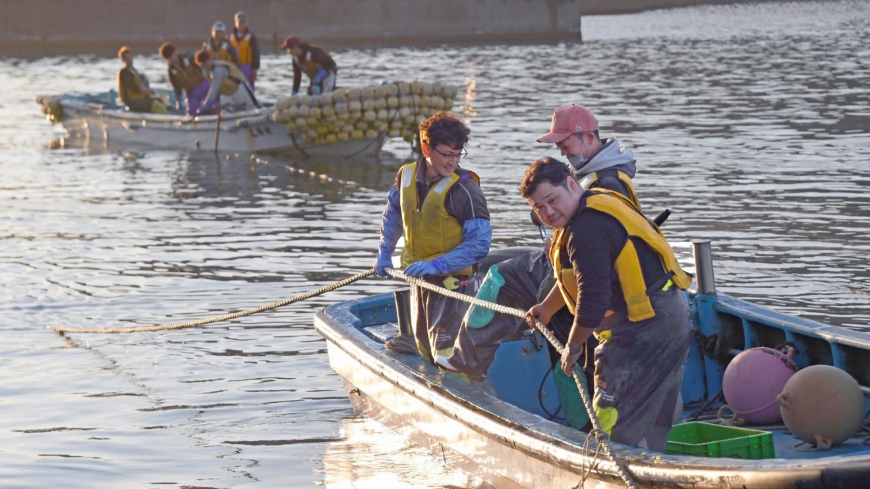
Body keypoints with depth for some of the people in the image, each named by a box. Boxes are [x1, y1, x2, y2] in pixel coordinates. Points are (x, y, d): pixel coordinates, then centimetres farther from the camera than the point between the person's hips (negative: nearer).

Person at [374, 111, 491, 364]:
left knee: (446, 355, -12)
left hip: (451, 280, -7)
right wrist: (384, 253, 11)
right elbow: (393, 213, 19)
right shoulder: (407, 175, -2)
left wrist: (436, 265, -30)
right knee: (425, 351, 20)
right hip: (418, 277, 7)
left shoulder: (464, 188, -21)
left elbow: (479, 243, -24)